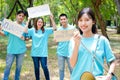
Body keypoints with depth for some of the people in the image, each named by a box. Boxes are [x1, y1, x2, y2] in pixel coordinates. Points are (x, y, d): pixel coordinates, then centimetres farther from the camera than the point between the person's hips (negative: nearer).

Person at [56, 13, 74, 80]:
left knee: (72, 68, 5)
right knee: (61, 69, 11)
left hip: (69, 52, -3)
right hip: (60, 53, 3)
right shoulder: (59, 29, 6)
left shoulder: (72, 28, -3)